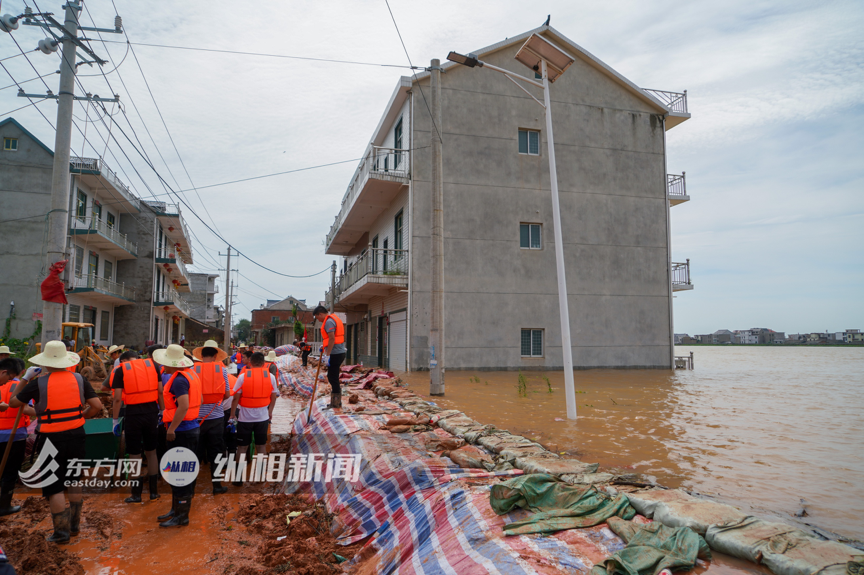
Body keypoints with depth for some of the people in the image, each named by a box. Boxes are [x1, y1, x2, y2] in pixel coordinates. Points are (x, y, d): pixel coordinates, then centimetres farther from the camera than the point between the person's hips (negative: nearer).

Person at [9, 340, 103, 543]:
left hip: (51, 437, -3)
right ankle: (74, 524, 29)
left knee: (54, 486, 7)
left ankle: (61, 531, 11)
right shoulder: (78, 379, -3)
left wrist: (25, 378, 12)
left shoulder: (38, 382, -11)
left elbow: (13, 402, 4)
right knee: (75, 481, 19)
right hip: (76, 434, 4)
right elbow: (97, 406, -5)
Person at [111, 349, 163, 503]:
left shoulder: (120, 370, -1)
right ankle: (154, 491, 22)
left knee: (135, 455, 9)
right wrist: (162, 411, 12)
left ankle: (136, 494, 18)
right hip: (152, 412, 3)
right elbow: (160, 392, 4)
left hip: (133, 415, -3)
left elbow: (117, 399, -5)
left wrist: (115, 420, 2)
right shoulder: (153, 365, 6)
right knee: (151, 452, 16)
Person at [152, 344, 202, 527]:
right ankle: (177, 509, 30)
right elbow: (199, 400, 18)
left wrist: (171, 429, -23)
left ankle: (181, 515, 7)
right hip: (192, 427, 10)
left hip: (181, 431, -10)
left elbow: (183, 406, -27)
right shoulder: (191, 374, 11)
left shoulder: (178, 379, -18)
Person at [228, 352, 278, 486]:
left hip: (245, 418, -2)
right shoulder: (270, 377, -3)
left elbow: (236, 398, -8)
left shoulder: (243, 376, -10)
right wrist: (270, 412, 17)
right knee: (261, 446, 13)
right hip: (263, 417, 2)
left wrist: (232, 415, 2)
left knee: (242, 448, 9)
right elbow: (273, 397, 3)